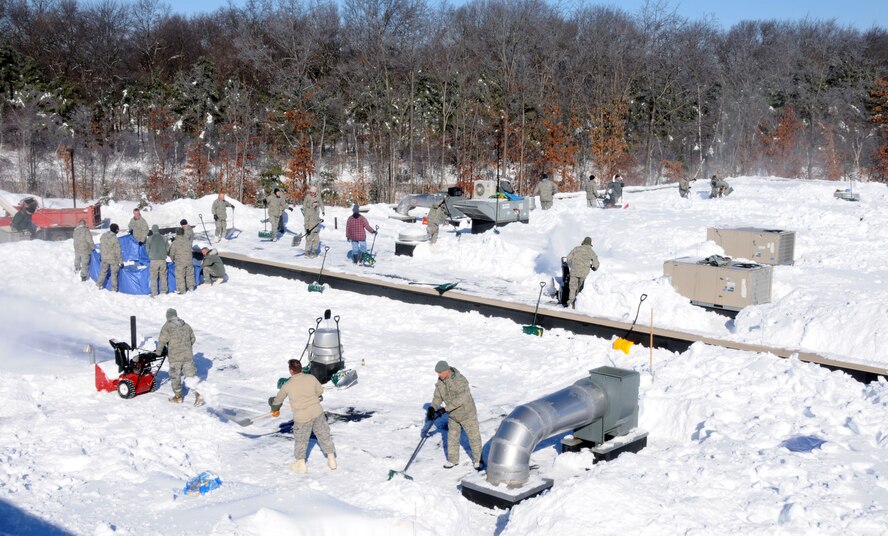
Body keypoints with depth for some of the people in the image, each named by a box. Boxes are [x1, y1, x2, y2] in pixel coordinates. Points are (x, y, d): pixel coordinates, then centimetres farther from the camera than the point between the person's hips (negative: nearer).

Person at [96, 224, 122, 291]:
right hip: (113, 259, -5)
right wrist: (121, 261, -10)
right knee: (114, 274, 9)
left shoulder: (103, 236, -4)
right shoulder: (115, 239, -23)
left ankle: (98, 284, 30)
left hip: (104, 258, 5)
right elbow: (118, 251, -18)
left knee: (103, 271, 22)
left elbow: (100, 247, 8)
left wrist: (101, 255, 23)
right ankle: (114, 288, 16)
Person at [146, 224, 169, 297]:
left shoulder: (150, 238, -5)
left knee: (153, 277, 3)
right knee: (163, 276, 14)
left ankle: (154, 293, 1)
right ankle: (164, 291, 20)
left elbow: (147, 248, 2)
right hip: (162, 259, 2)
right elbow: (168, 248, 7)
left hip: (154, 260, -2)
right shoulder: (163, 238, 1)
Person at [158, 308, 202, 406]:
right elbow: (192, 339, 16)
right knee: (191, 375, 6)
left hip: (174, 357, -4)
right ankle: (198, 395, -1)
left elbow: (162, 340, -11)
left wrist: (159, 351, 4)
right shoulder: (186, 325, 10)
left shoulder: (167, 327, -6)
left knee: (175, 376, 11)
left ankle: (178, 396, 20)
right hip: (188, 355, 4)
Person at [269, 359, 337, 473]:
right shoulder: (311, 378, -5)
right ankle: (332, 460, 26)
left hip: (302, 417, -2)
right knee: (324, 435, 16)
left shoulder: (288, 385, -8)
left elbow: (278, 399, 8)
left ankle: (301, 464, 24)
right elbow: (320, 391, 10)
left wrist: (275, 409, 30)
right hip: (317, 412, 2)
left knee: (300, 440, 16)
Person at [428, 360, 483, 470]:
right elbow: (437, 397, -4)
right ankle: (453, 460, 30)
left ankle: (477, 460, 23)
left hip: (467, 413, -6)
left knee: (474, 436, 7)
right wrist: (432, 408, -22)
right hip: (452, 415, 6)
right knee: (452, 437, 15)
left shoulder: (460, 380, -31)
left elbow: (460, 399, -36)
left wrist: (445, 409, -38)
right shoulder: (440, 381, -9)